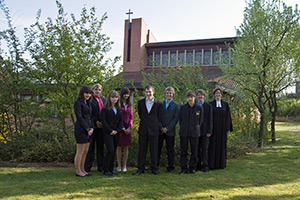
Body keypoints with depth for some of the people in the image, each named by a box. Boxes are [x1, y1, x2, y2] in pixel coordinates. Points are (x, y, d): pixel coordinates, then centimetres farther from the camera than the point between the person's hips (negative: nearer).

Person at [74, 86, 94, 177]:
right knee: (80, 151, -2)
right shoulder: (78, 103, -9)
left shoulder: (88, 103, 17)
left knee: (85, 151, 12)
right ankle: (78, 171, 8)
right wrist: (87, 129, -15)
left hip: (88, 130, 8)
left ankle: (82, 170, 22)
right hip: (81, 129, -8)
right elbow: (79, 117, -16)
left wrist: (92, 128, 1)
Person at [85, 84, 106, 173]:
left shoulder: (103, 100, 16)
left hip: (102, 126, 6)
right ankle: (87, 167, 10)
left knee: (101, 146, 10)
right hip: (93, 126, -5)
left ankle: (101, 166, 18)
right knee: (91, 146, 0)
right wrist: (96, 122, -16)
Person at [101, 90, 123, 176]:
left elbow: (121, 121, 11)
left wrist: (117, 130, -4)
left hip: (116, 133, 5)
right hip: (108, 133, -5)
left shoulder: (119, 109, 14)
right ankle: (105, 170, 0)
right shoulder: (105, 109, -2)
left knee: (114, 151, 7)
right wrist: (110, 131, -14)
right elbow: (104, 121, -9)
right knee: (110, 150, -12)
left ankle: (111, 169, 16)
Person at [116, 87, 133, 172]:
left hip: (128, 128, 4)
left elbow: (131, 117, 11)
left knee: (126, 147, 6)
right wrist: (122, 128, -9)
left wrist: (129, 127, -3)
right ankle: (119, 166, 10)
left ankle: (125, 166, 12)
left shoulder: (129, 104, 10)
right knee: (119, 146, 2)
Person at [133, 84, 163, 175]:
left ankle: (154, 168, 15)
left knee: (154, 149, 4)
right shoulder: (141, 102, 6)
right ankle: (140, 168, 15)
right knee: (142, 149, 6)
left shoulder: (159, 103, -1)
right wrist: (144, 122, 11)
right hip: (143, 129, 2)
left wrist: (154, 124, 5)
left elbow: (159, 117, 4)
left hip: (154, 129, -2)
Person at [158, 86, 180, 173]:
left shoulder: (176, 105, 3)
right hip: (160, 130, 2)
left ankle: (170, 167, 15)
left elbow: (176, 118, -4)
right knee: (157, 149, 5)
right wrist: (161, 127, -7)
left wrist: (167, 128, -11)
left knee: (170, 150, 5)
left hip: (170, 131, -2)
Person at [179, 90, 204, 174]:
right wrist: (183, 129, 8)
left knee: (194, 152, 5)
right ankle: (183, 168, 13)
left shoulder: (199, 108, 2)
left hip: (195, 133, 0)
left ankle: (192, 168, 17)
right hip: (184, 133, 0)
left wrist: (196, 128, 8)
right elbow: (180, 119, 9)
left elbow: (201, 120, 9)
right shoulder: (183, 107, 3)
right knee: (183, 151, 3)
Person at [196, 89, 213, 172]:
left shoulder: (208, 106, 3)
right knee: (197, 149, 5)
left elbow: (210, 119, 0)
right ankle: (198, 165, 14)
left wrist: (209, 131, -6)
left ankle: (205, 166, 7)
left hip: (204, 131, -2)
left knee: (205, 149, -1)